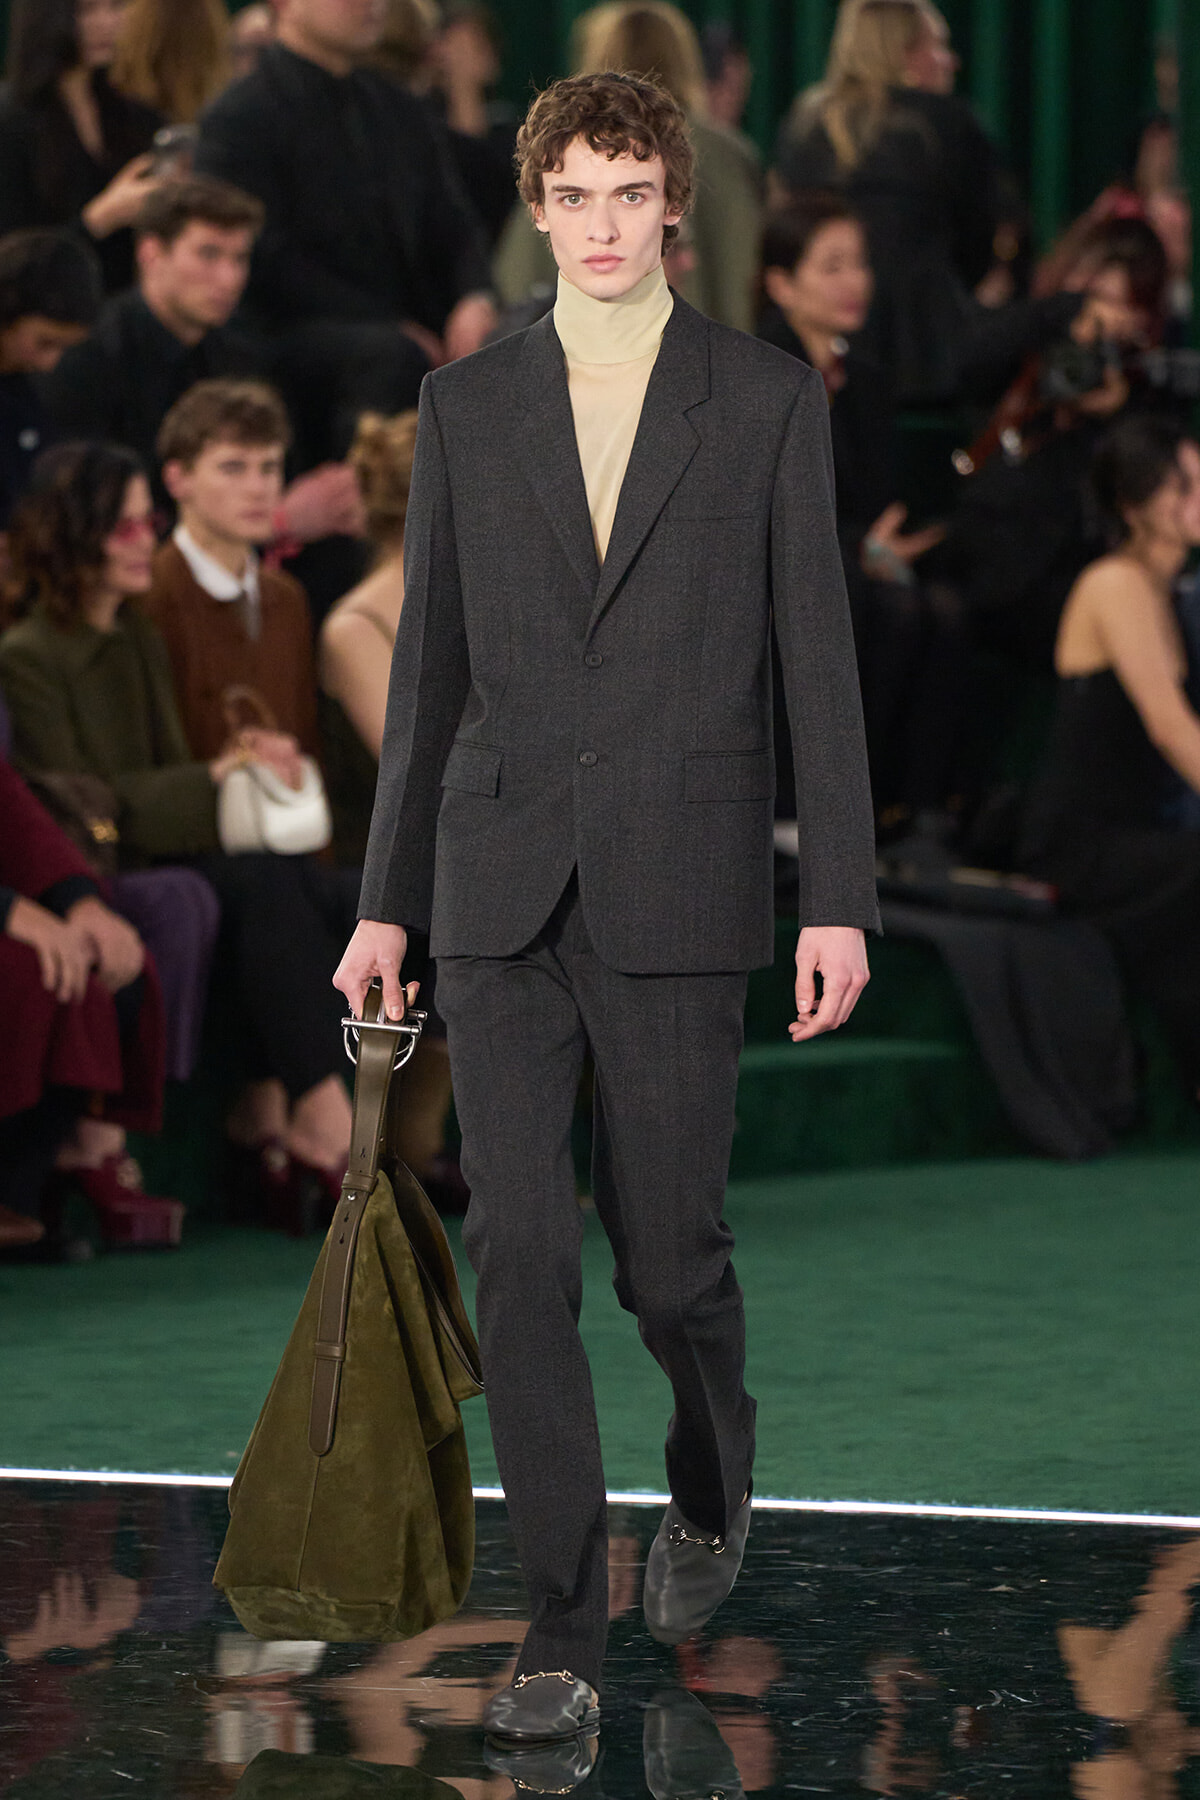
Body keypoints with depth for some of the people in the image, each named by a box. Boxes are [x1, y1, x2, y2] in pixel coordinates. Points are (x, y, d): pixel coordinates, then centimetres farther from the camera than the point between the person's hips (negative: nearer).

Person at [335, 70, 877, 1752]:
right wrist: (385, 903, 10)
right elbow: (431, 664, 12)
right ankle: (565, 1630, -2)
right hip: (502, 891, 2)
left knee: (667, 1253, 4)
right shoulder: (468, 407, 7)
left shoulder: (768, 399, 1)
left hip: (679, 894, -2)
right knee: (520, 1253, -6)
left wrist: (841, 900, -6)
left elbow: (817, 654, 0)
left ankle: (711, 1478, 38)